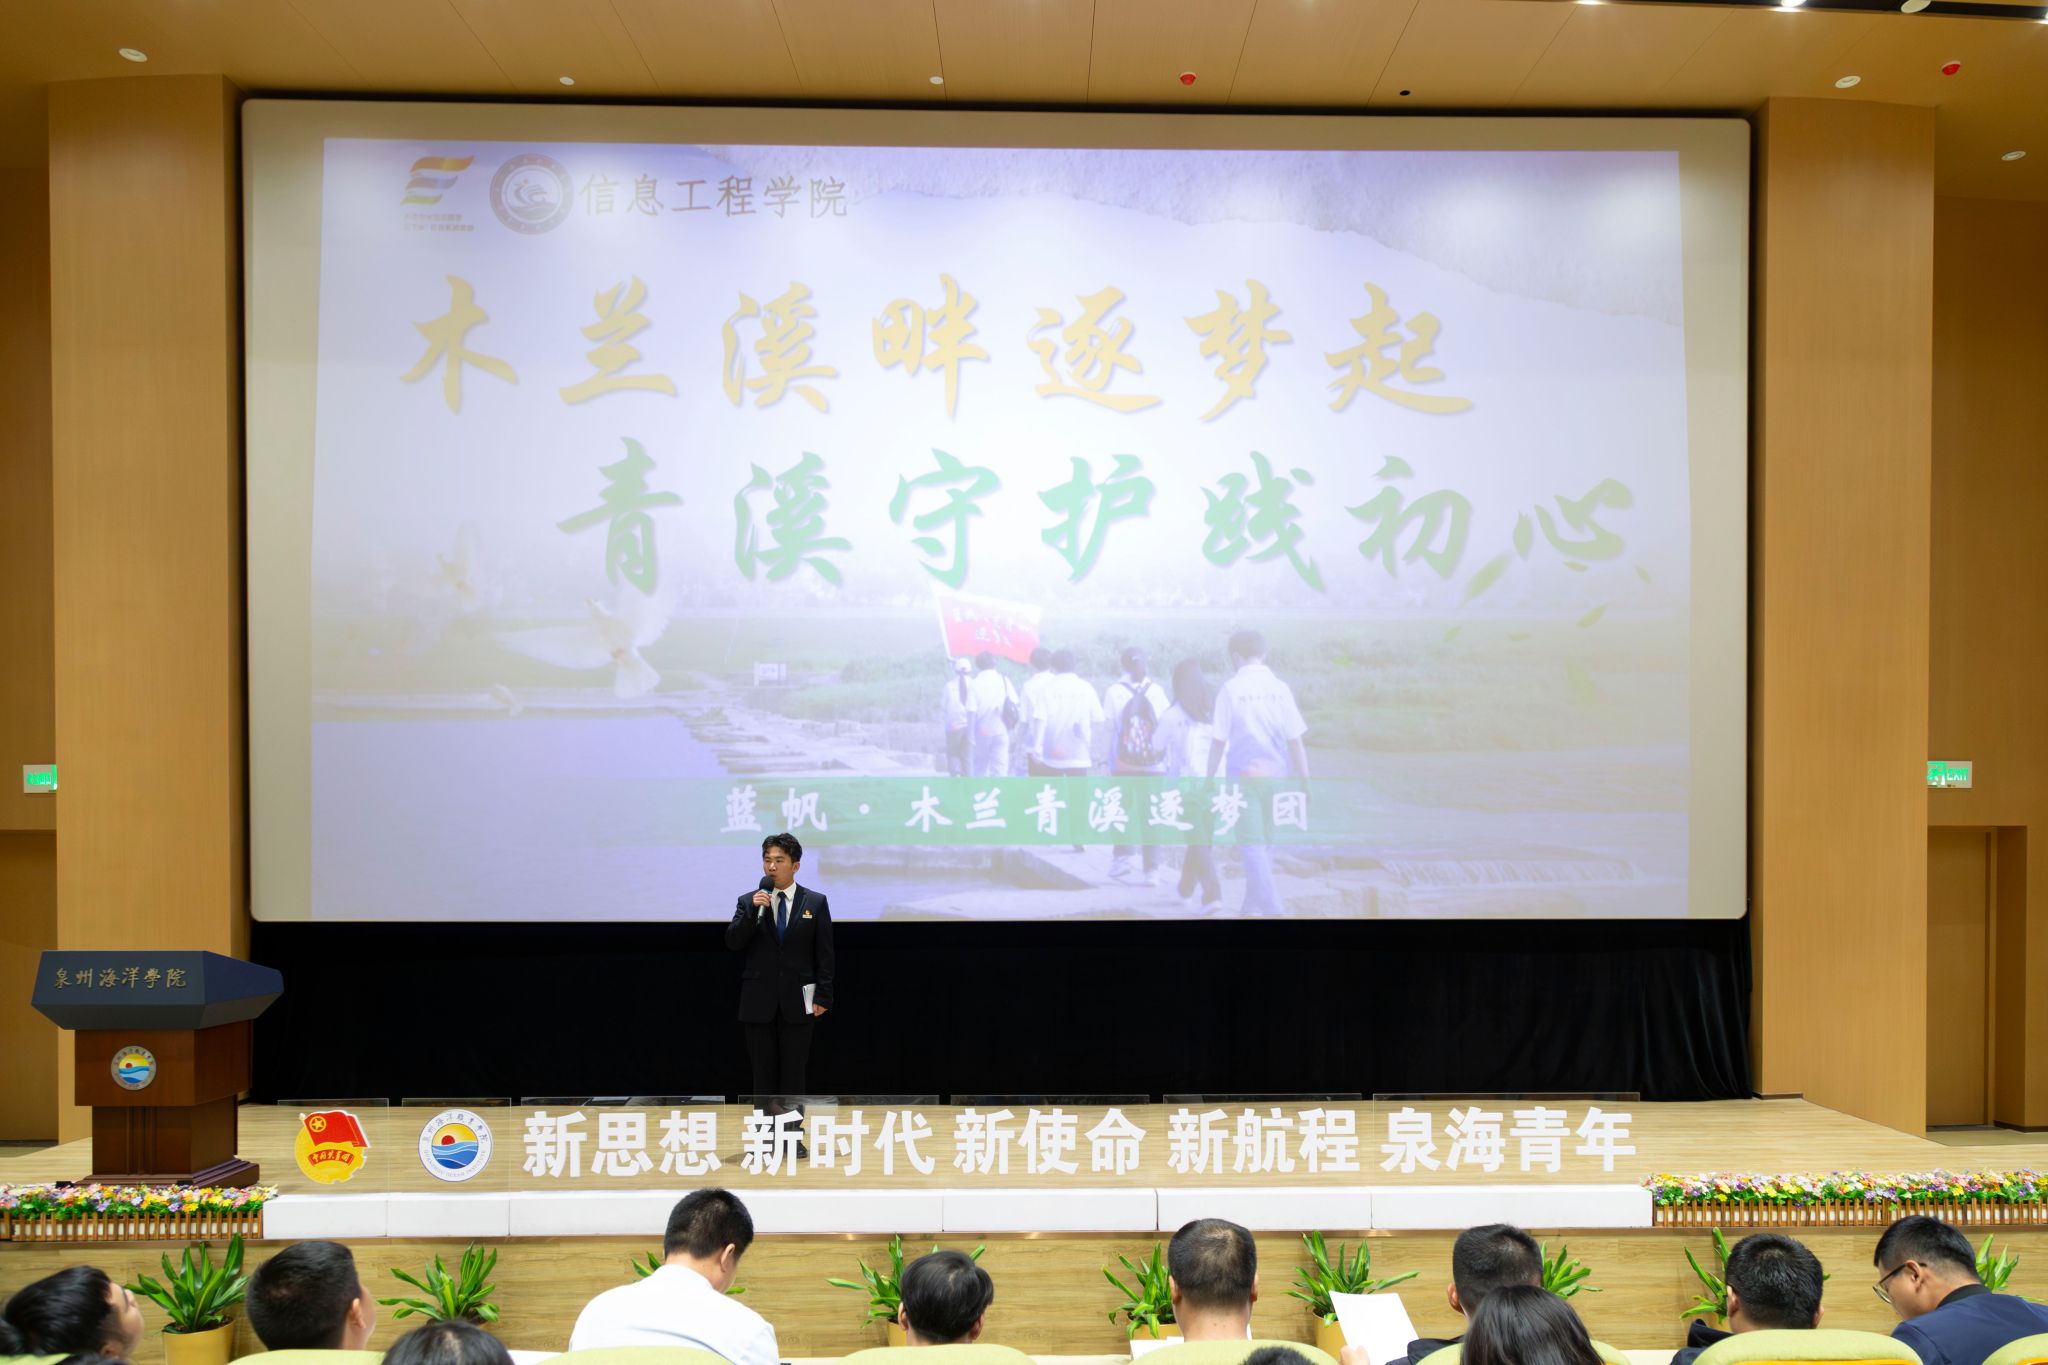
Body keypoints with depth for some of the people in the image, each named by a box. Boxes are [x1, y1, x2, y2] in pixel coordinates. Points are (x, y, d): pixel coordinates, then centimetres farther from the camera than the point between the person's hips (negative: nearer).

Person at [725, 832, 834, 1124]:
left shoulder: (816, 902, 1)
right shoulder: (748, 901, 4)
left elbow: (824, 954, 1)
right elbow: (733, 942, -8)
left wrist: (823, 996, -5)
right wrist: (753, 910, -20)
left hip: (797, 1001, -1)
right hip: (759, 1001, 1)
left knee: (793, 1073, 4)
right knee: (763, 1073, 7)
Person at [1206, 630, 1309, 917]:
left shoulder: (1231, 689, -6)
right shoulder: (1279, 688, 1)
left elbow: (1219, 742, -5)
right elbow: (1295, 741, 0)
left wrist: (1209, 778, 5)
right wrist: (1305, 783, 6)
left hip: (1244, 775, -3)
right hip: (1276, 775, 4)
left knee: (1252, 844, -1)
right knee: (1265, 843, 16)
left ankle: (1272, 908, -13)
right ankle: (1252, 906, 26)